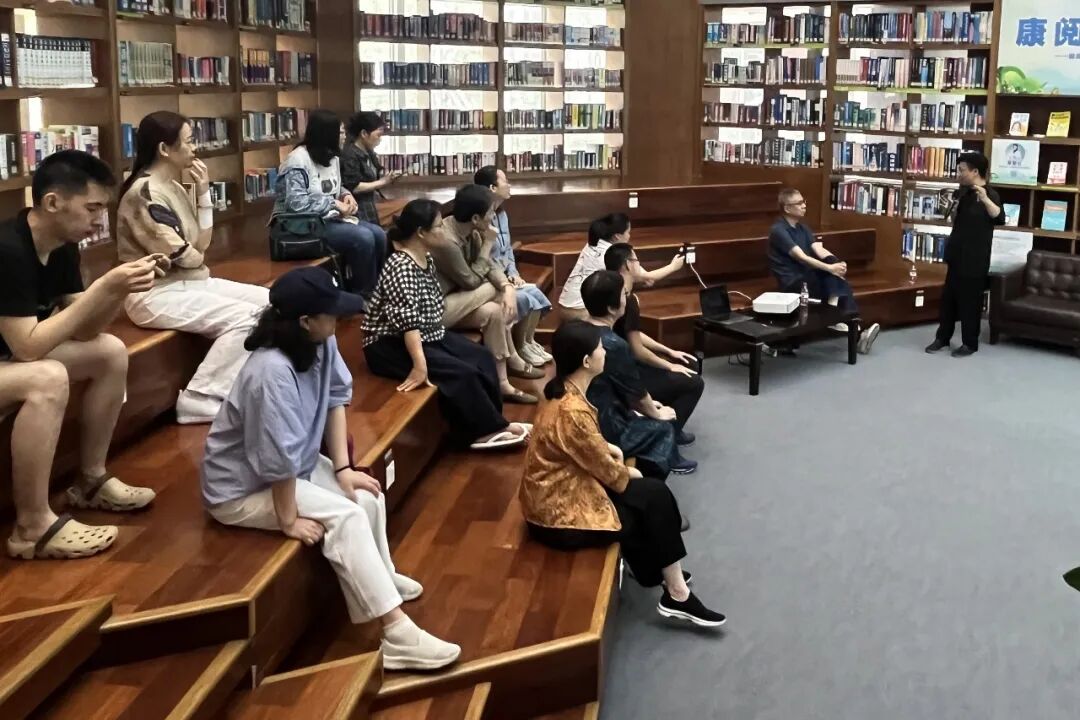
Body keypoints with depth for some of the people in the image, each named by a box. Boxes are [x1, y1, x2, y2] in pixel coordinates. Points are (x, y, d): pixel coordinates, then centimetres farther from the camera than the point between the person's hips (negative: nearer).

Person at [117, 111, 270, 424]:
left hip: (191, 282, 9)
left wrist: (203, 192, 1)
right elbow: (182, 255, -19)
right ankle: (200, 399, -18)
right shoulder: (145, 193, -18)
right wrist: (201, 256, 5)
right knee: (244, 317, -25)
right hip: (156, 293, -9)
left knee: (270, 303, -2)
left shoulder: (174, 188, 11)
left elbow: (202, 243, 8)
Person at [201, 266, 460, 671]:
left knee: (368, 499, -3)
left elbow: (336, 398, 1)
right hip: (243, 489, -8)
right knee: (345, 518, -21)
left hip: (297, 466, 8)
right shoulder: (272, 372, -36)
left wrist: (343, 468, -4)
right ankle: (396, 634, -21)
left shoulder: (320, 343, -12)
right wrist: (289, 520, -22)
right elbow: (278, 458, -32)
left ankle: (379, 578, 23)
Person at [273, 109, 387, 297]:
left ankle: (374, 289, 1)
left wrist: (346, 195, -2)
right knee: (362, 238, -25)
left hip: (328, 219, 9)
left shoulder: (332, 157, 8)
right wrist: (335, 204, -23)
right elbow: (296, 203, -28)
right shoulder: (298, 161, -18)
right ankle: (363, 295, -11)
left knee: (378, 234, -10)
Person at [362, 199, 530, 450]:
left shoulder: (426, 259, 6)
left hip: (428, 334, 10)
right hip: (391, 345, -10)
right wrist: (420, 365, -40)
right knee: (460, 372, -22)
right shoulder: (400, 267, -23)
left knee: (482, 357, -3)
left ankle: (491, 423, 4)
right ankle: (487, 429, -5)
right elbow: (407, 320, -33)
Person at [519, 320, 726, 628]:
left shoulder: (566, 391, 1)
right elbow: (607, 470, -16)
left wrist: (607, 448, 3)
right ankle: (677, 594, 12)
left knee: (653, 493, 9)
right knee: (655, 500, 0)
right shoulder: (572, 410, -29)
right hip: (560, 512, -9)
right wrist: (628, 474, 4)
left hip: (563, 489, 9)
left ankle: (665, 574, 21)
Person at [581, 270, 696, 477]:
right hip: (604, 432, -7)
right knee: (663, 427, 16)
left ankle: (671, 461, 41)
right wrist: (656, 413, 10)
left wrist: (645, 406, 21)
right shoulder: (614, 344, -27)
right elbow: (637, 393, -11)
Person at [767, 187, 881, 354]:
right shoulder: (778, 231, -14)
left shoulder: (802, 227, 14)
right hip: (793, 282, -8)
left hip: (809, 276, 8)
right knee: (836, 285, -24)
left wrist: (837, 264, -22)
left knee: (841, 284, -19)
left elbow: (819, 250, -1)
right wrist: (830, 268, -32)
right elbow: (801, 258, -24)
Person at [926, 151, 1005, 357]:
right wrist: (952, 208, 2)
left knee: (970, 301, 0)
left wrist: (985, 199, -45)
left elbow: (1000, 219, -32)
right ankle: (942, 338, 24)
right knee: (948, 297, 13)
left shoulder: (989, 194, -14)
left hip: (975, 259, -8)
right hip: (957, 254, 8)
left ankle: (970, 343, 11)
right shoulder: (963, 193, 9)